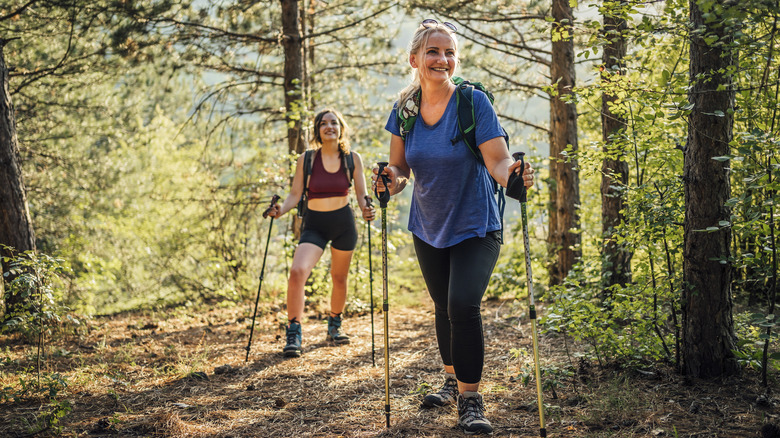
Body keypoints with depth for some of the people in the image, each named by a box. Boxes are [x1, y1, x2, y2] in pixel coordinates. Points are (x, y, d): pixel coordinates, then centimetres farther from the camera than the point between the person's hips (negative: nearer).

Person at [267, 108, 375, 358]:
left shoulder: (352, 159, 0)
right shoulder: (306, 160, -3)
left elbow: (361, 194, 1)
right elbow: (295, 195, -2)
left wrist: (366, 209, -20)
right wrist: (281, 209, -22)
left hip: (344, 224, 2)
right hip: (314, 225, -1)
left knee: (339, 277, 14)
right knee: (298, 271, -23)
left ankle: (334, 327, 38)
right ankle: (294, 335, -19)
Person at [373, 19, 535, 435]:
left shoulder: (473, 102, -17)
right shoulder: (405, 108, -4)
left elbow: (498, 160, -21)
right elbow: (399, 169, 2)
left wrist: (511, 173, -43)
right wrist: (391, 181, -20)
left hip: (475, 228, -4)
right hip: (428, 228, 5)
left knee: (463, 305, -18)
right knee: (443, 306, 16)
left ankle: (469, 397, -4)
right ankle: (452, 379, 38)